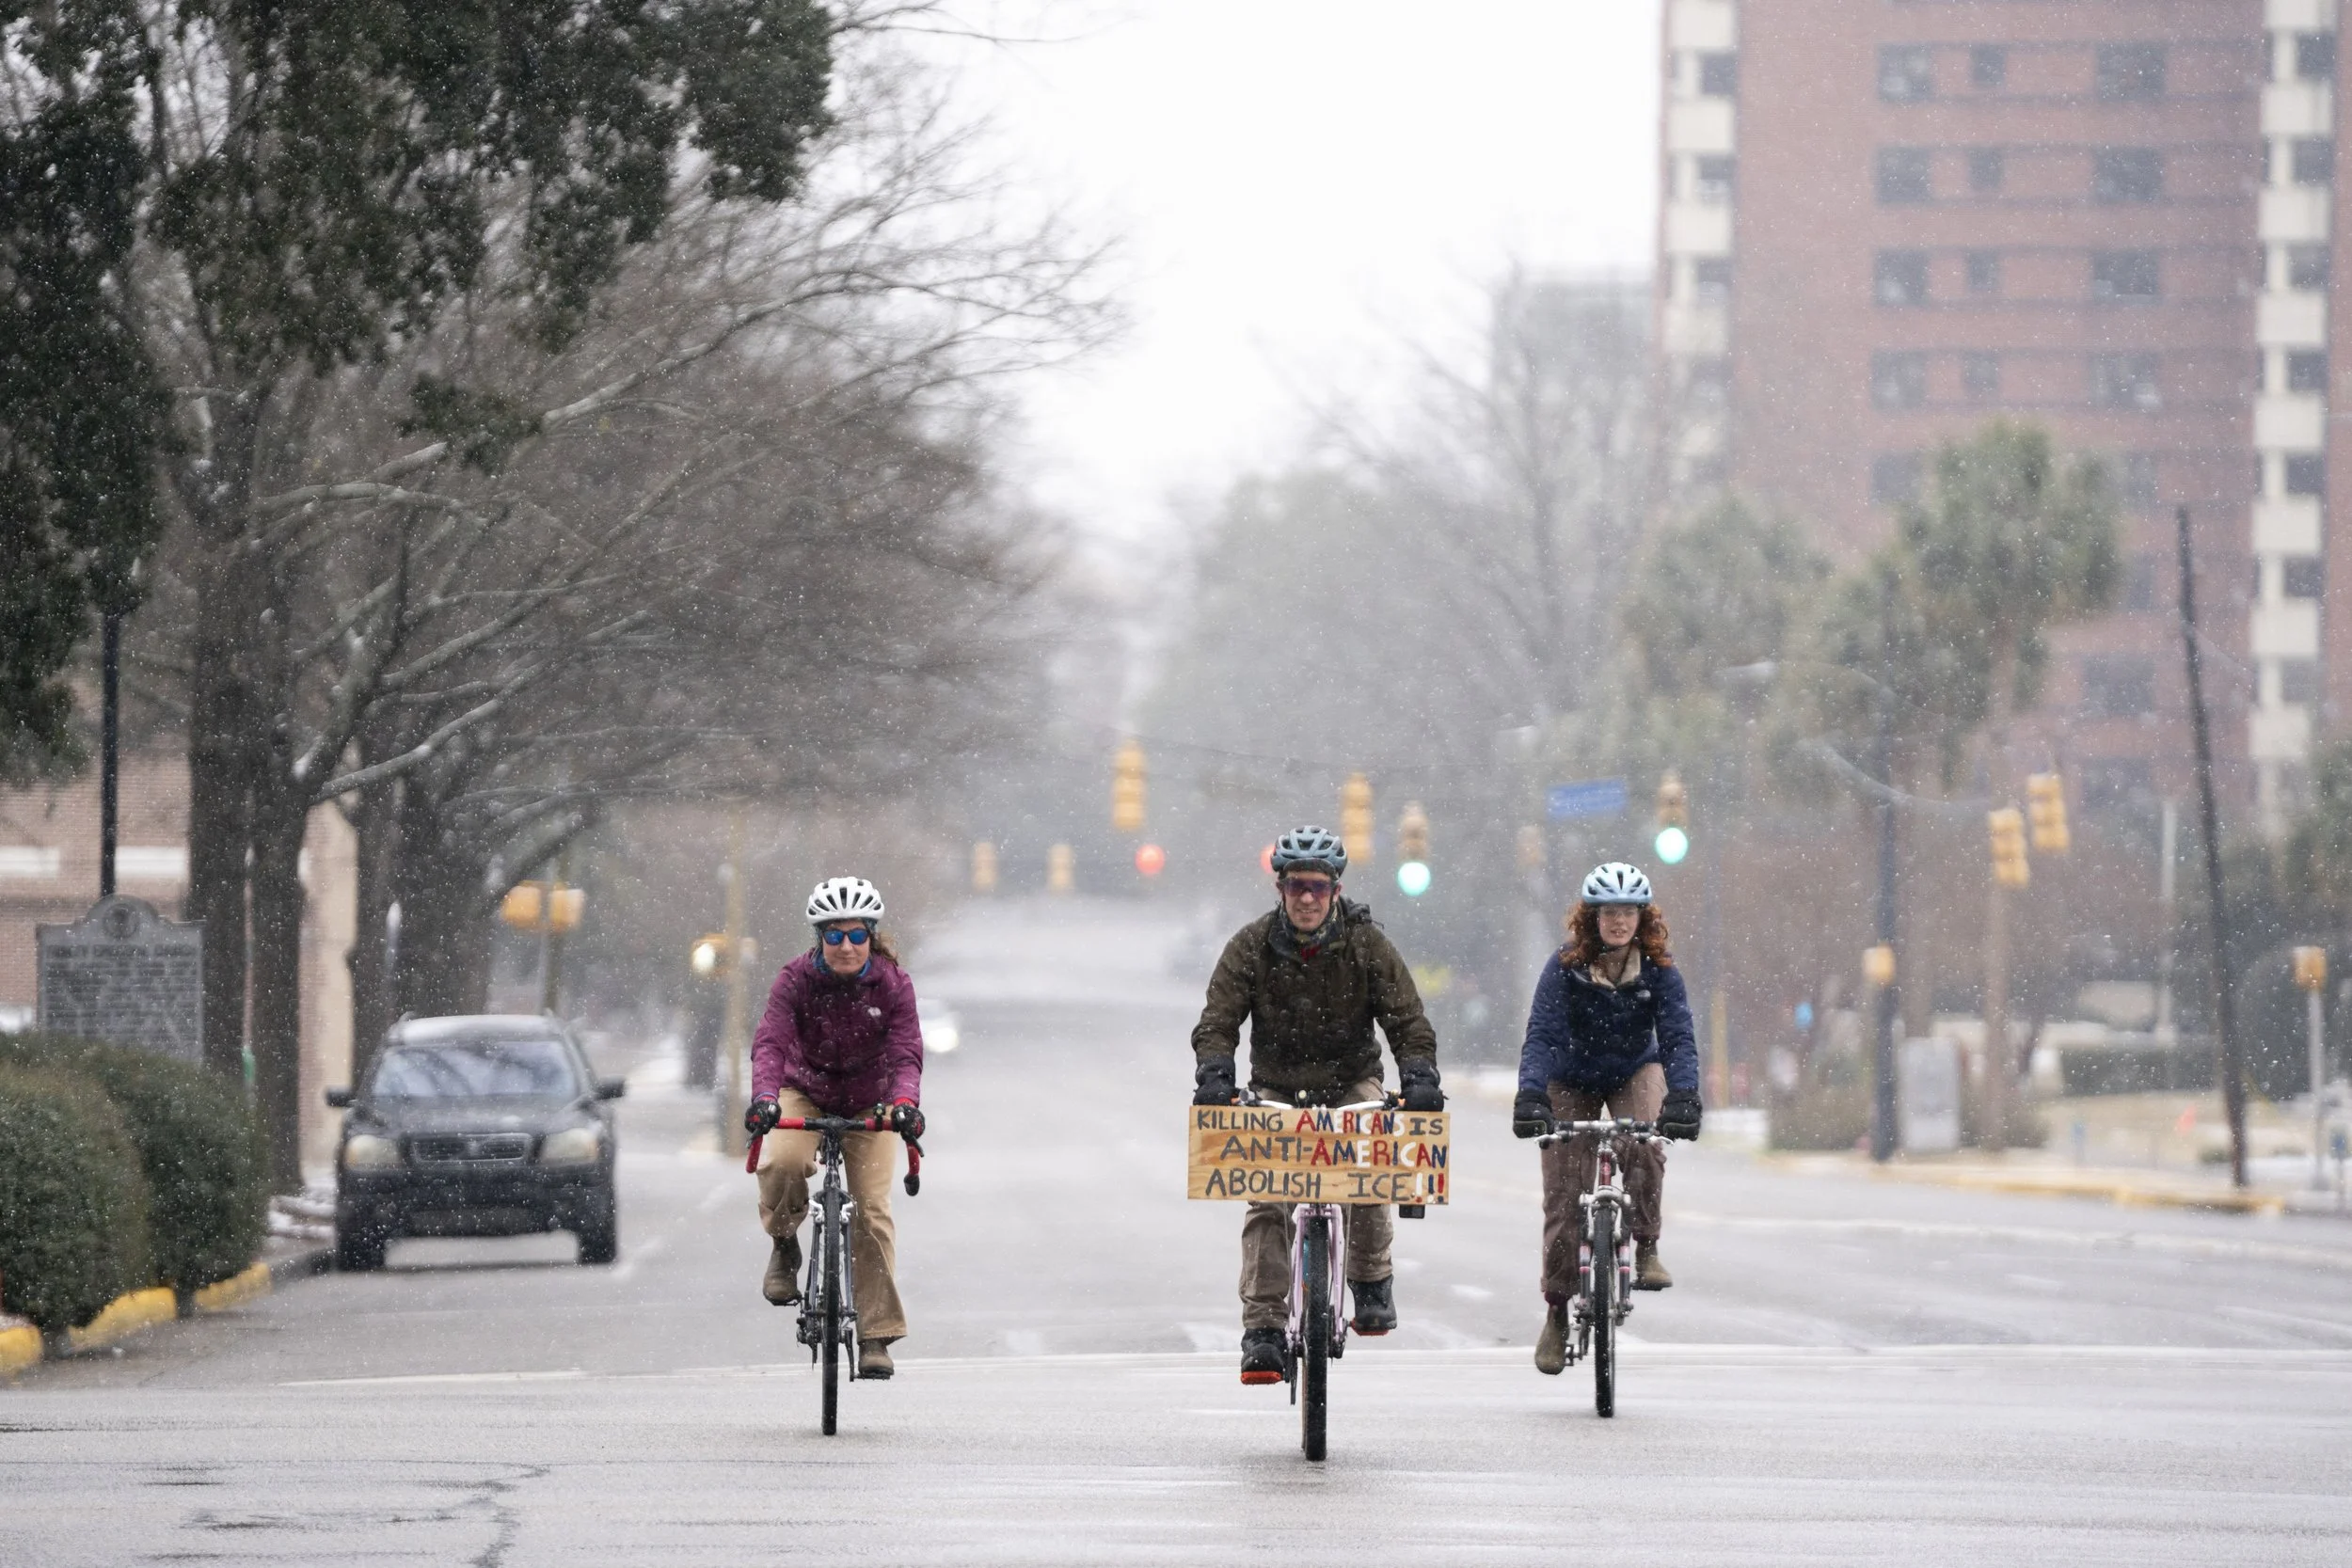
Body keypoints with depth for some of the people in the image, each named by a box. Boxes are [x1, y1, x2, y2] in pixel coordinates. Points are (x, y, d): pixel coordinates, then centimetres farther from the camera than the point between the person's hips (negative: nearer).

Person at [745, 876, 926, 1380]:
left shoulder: (893, 984, -16)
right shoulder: (796, 979, -19)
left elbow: (906, 1051, -25)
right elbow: (770, 1041, -31)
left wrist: (904, 1101, -47)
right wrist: (764, 1097, -50)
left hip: (870, 1102, 1)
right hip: (805, 1095, -1)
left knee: (872, 1209, -11)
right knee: (783, 1163, -33)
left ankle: (876, 1336, -4)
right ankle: (785, 1244, -2)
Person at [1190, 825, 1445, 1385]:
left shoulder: (1367, 944, -9)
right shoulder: (1252, 946, -8)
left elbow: (1408, 1019, -12)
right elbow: (1217, 1021, -14)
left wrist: (1419, 1076, -31)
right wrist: (1214, 1075, -34)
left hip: (1352, 1082, -1)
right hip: (1277, 1089, 1)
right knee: (1267, 1201, -18)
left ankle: (1372, 1282, -7)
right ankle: (1263, 1329, -16)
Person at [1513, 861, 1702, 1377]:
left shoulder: (1659, 971, -17)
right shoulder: (1565, 968, -21)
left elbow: (1678, 1037, -24)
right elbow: (1541, 1035, -28)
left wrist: (1683, 1096, -41)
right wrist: (1530, 1096, -43)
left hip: (1634, 1072, 1)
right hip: (1572, 1080, -1)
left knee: (1644, 1145, -32)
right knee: (1563, 1199, -6)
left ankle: (1647, 1249, -16)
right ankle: (1557, 1311, 6)